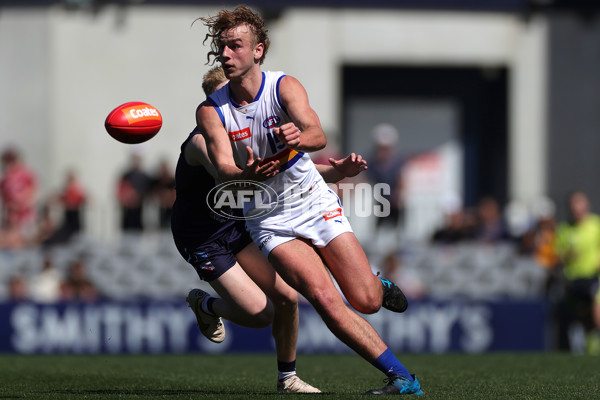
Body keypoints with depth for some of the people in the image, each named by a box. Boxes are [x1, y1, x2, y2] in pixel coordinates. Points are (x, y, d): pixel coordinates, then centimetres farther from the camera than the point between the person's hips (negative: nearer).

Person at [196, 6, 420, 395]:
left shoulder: (285, 87, -11)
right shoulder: (211, 110, -7)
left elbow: (318, 136, -28)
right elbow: (222, 167, -20)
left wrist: (299, 136, -53)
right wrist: (247, 174, -44)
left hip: (315, 204, 0)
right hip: (269, 221, 0)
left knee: (366, 301, -6)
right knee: (325, 299, -21)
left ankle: (378, 284, 34)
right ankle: (402, 378, -15)